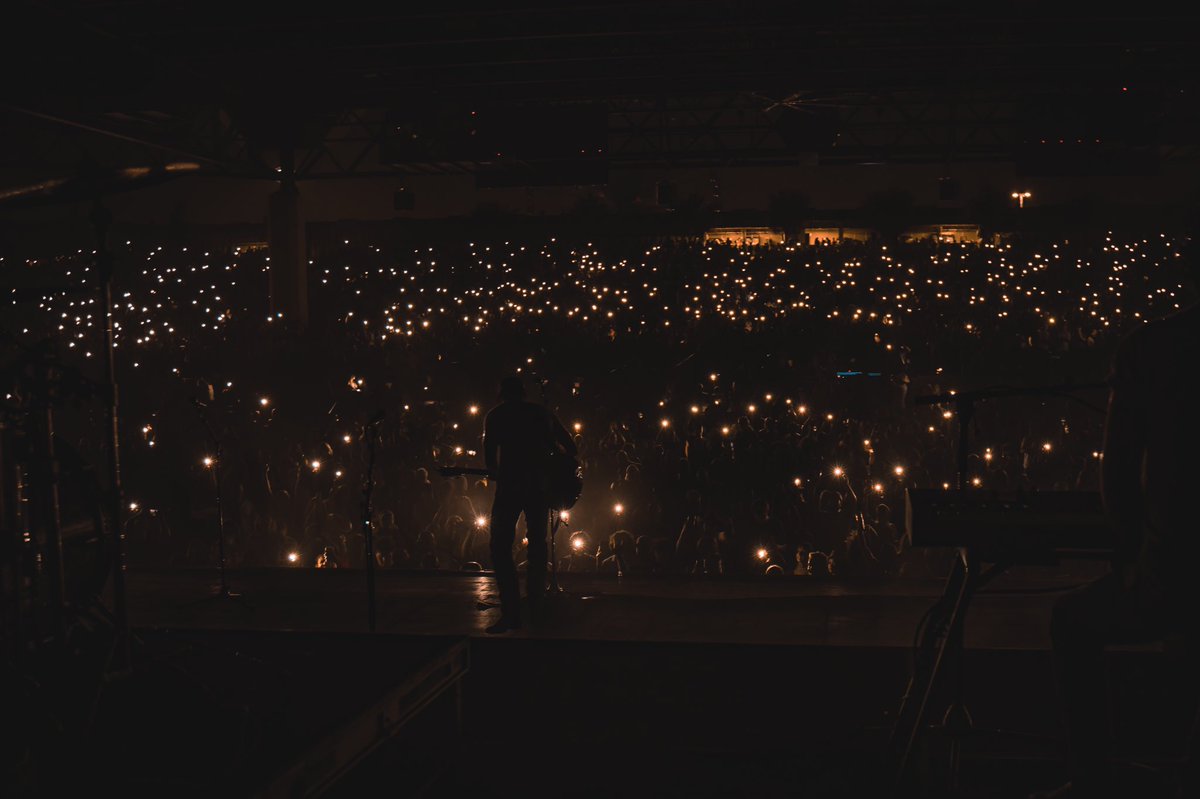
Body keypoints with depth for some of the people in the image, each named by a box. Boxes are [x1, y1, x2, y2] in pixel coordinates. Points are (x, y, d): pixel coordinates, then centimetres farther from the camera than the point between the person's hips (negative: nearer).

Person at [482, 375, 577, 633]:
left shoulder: (496, 415, 7)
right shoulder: (541, 413, 16)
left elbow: (489, 453, 0)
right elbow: (570, 446, 15)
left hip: (510, 485, -4)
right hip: (540, 486, 4)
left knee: (501, 548, -3)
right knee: (537, 544, 19)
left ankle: (511, 613, -15)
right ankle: (536, 607, 21)